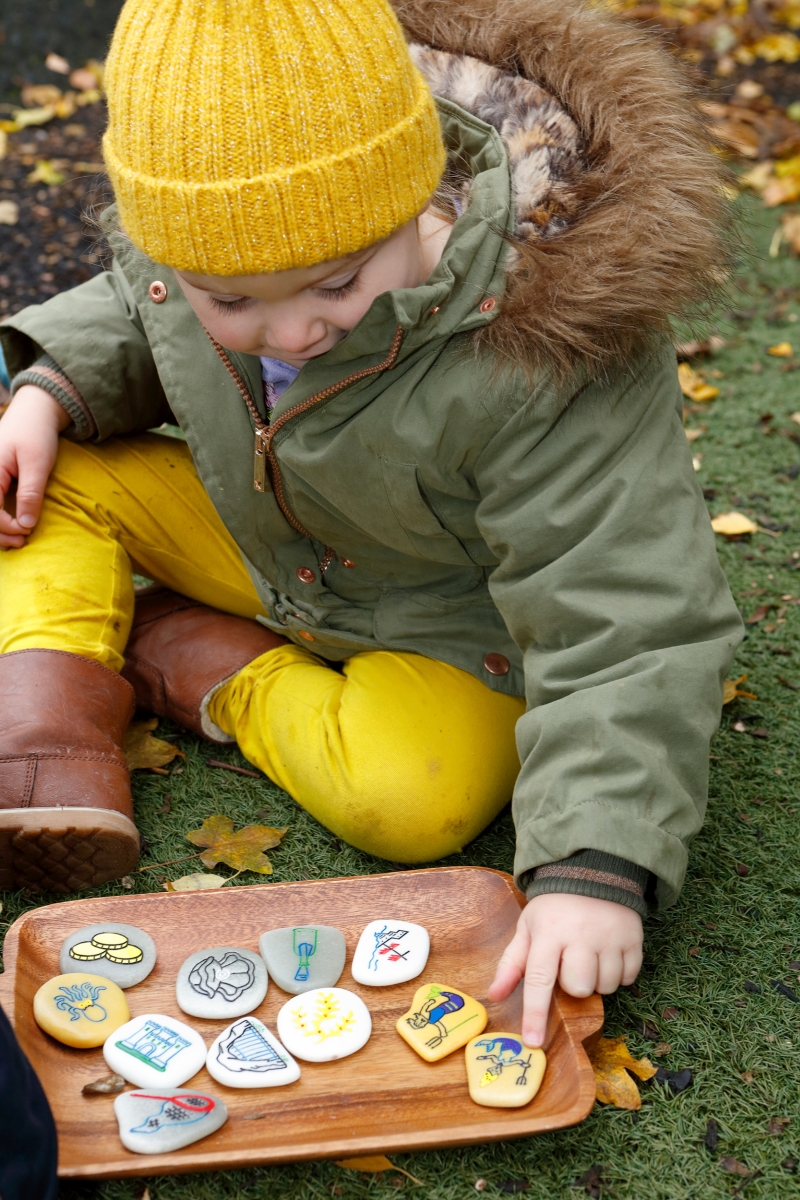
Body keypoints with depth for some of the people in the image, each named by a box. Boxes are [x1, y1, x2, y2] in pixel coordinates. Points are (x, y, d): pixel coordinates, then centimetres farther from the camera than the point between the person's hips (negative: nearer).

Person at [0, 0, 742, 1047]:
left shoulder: (542, 368, -40)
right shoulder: (200, 222, -20)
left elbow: (627, 624, -36)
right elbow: (132, 314, 6)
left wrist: (594, 865, -43)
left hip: (455, 633, -4)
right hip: (270, 550, 5)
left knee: (410, 802, -32)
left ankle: (215, 672, -7)